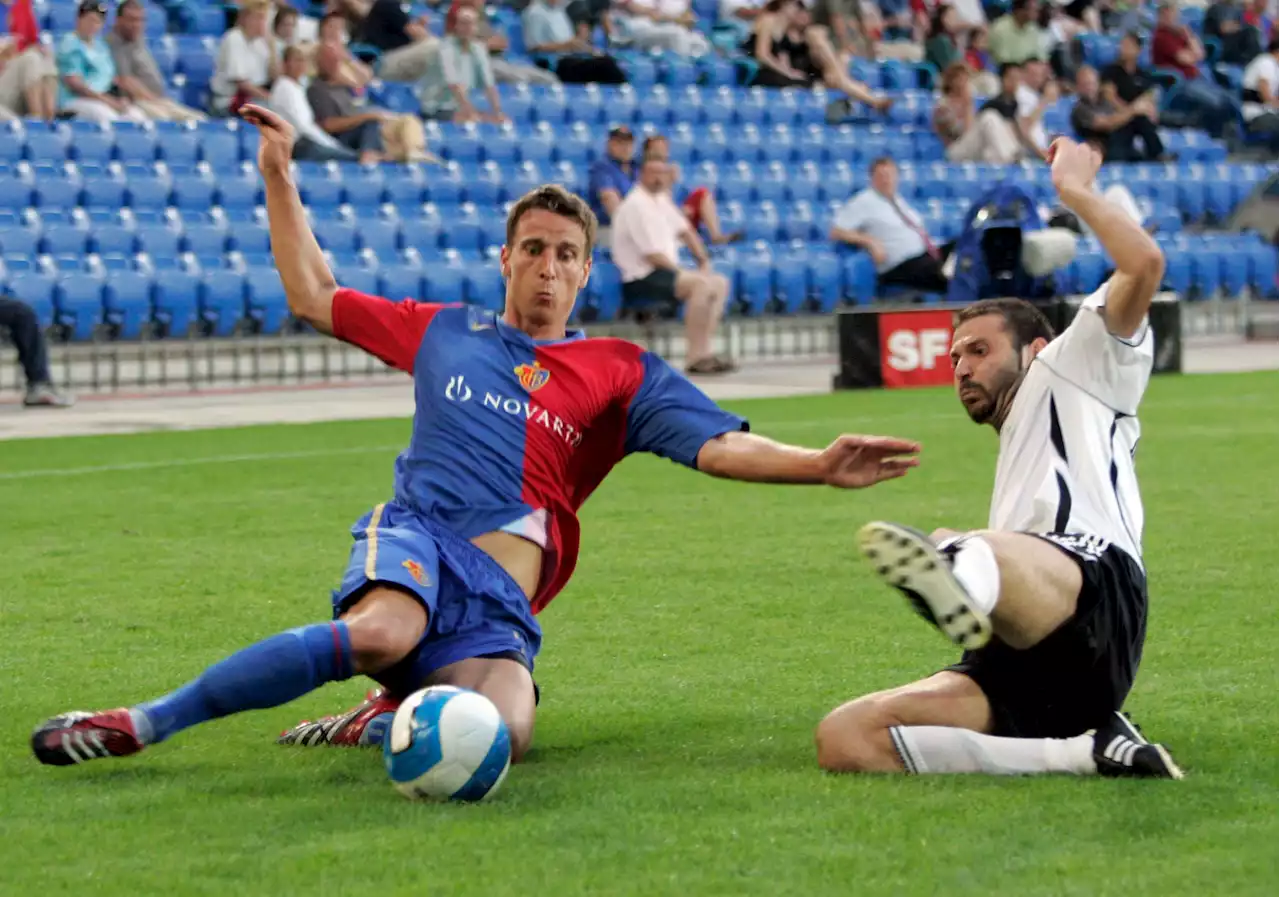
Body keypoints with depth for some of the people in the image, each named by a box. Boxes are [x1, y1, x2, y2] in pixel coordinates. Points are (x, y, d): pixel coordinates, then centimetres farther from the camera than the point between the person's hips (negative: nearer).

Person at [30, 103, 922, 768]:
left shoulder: (620, 370, 17)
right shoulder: (444, 331, 22)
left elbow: (721, 446, 7)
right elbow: (314, 295, 30)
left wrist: (818, 466, -10)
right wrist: (279, 176, 27)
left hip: (503, 596, 0)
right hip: (417, 536, 0)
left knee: (502, 737, -33)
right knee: (380, 634, -39)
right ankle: (138, 724, -33)